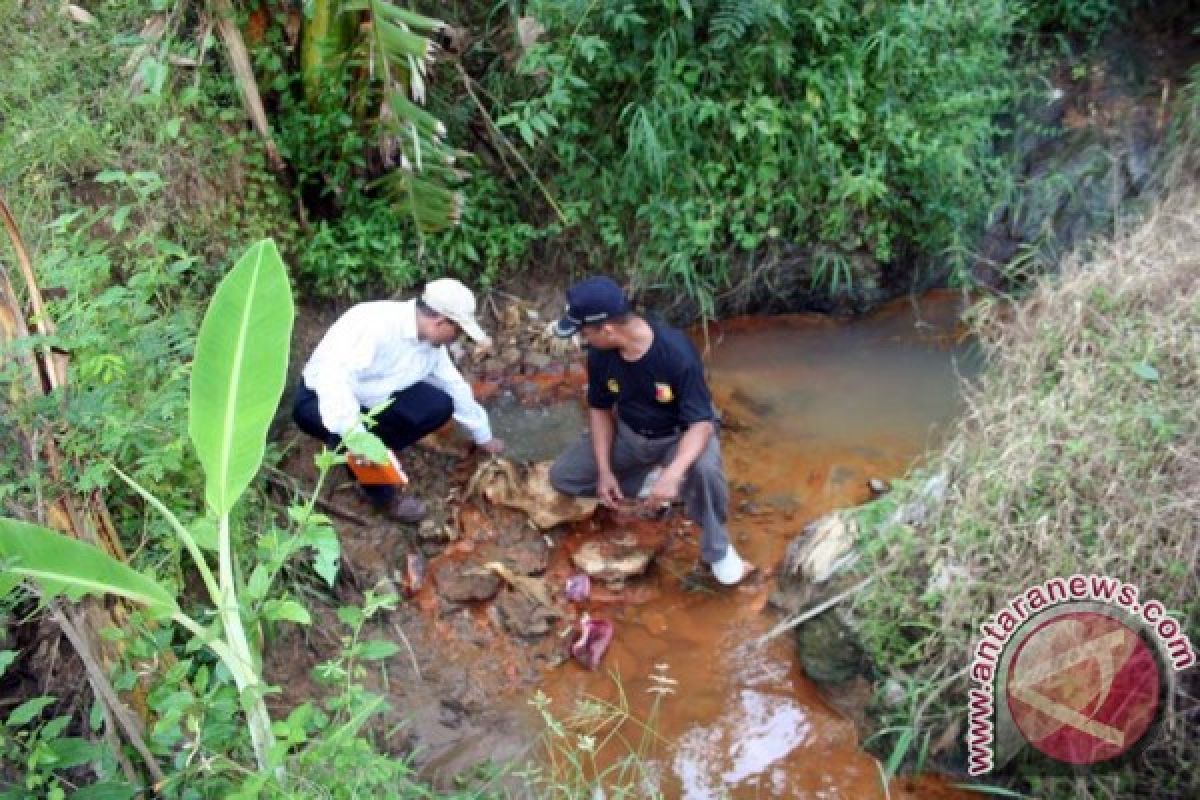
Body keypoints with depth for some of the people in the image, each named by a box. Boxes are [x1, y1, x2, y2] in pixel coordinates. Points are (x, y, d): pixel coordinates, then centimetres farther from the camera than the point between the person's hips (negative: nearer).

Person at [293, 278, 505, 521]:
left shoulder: (432, 343, -5)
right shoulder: (376, 323, -33)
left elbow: (455, 386, 10)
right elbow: (333, 374, -43)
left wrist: (484, 436, 19)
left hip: (373, 398, 7)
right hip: (321, 400, -7)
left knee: (439, 406, -9)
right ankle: (382, 495, -8)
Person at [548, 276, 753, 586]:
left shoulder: (677, 353, -34)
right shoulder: (600, 355, -17)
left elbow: (701, 422, -33)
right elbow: (600, 409, -1)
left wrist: (672, 475, -49)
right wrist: (605, 470, -13)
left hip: (678, 436, -5)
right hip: (627, 434, 5)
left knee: (704, 468, -39)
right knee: (562, 476, -5)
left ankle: (717, 550, -12)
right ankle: (647, 480, 8)